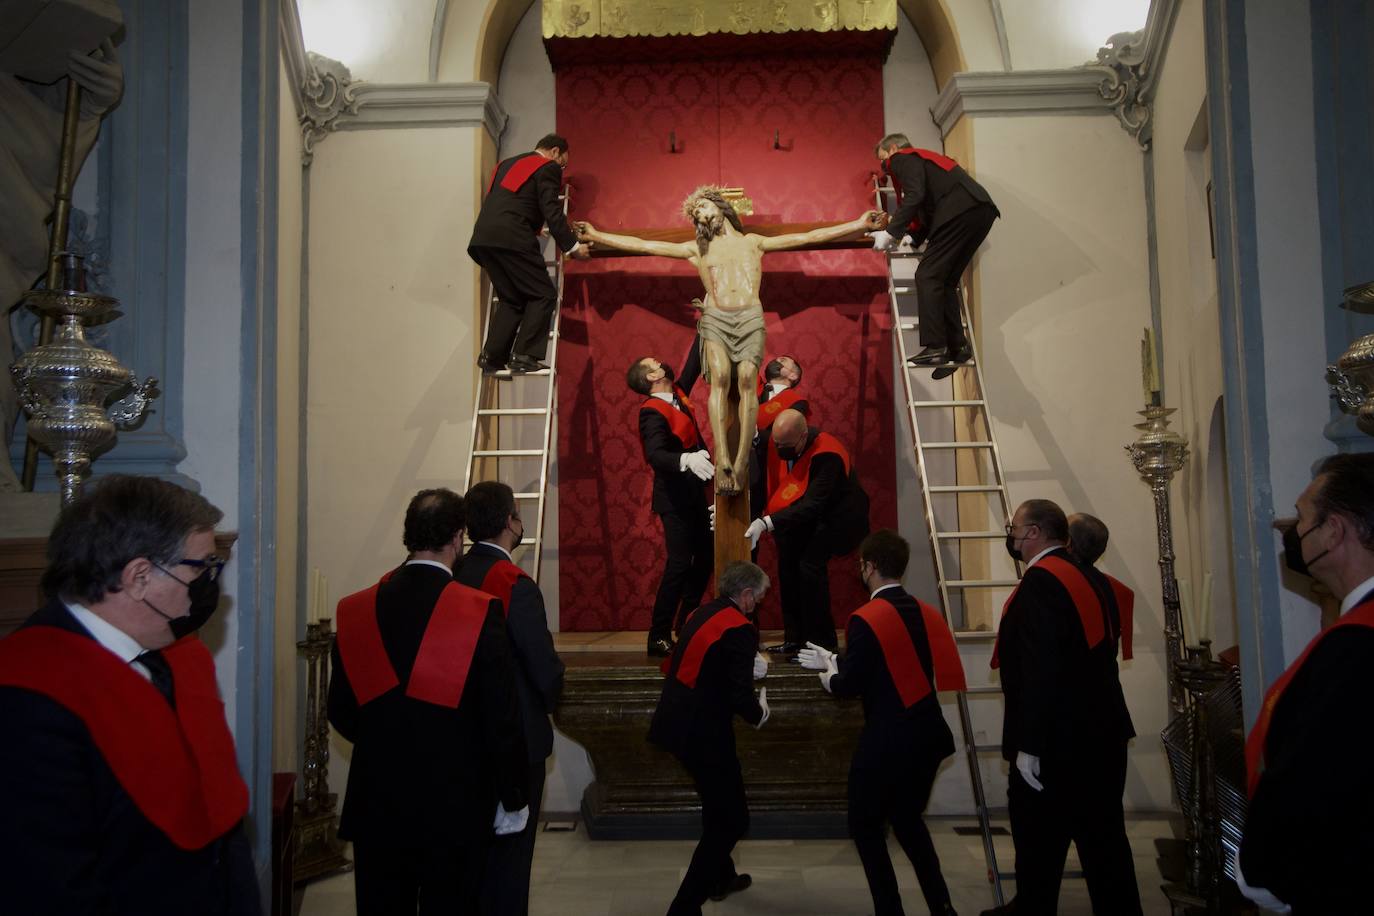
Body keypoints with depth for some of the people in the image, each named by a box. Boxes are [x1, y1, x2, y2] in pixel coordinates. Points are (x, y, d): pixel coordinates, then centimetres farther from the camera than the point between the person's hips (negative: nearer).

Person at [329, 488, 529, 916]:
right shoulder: (480, 612, -15)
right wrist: (514, 799, 0)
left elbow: (341, 714, 4)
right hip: (455, 804, -3)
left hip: (376, 804, 3)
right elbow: (502, 718, -13)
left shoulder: (355, 610, -4)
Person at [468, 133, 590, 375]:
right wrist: (573, 246, -1)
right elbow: (552, 211, -5)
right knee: (543, 295, 0)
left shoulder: (507, 164, 30)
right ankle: (524, 356, -10)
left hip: (483, 238, 8)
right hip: (511, 238, -8)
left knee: (511, 300, 15)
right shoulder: (547, 167, 6)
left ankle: (491, 358, 5)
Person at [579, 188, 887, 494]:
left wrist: (860, 224, 13)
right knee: (720, 377, -25)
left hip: (750, 317, 0)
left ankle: (742, 460, -27)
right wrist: (596, 235, 15)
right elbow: (644, 245, 21)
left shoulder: (752, 242, 24)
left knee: (747, 380, -21)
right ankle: (722, 460, -34)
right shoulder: (697, 249, 25)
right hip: (715, 318, 0)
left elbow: (809, 237, 19)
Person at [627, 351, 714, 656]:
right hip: (674, 497, -9)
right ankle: (659, 637, -5)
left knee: (705, 558, 14)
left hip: (693, 492, 9)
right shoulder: (653, 412, -19)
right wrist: (687, 459, -51)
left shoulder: (677, 394, 6)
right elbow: (655, 455, -34)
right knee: (679, 564, -11)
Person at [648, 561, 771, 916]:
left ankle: (721, 877, 45)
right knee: (732, 818, 4)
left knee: (720, 803, 29)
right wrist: (760, 712, 1)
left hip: (673, 723, 9)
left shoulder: (701, 614, 10)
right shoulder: (740, 629, -15)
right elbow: (741, 697, -21)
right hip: (701, 732, -9)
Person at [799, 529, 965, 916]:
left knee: (866, 824, 12)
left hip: (887, 741, -7)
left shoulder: (865, 619, -17)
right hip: (928, 735, 7)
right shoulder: (927, 613, 4)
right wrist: (835, 660, 20)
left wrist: (830, 674, 9)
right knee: (908, 818, 24)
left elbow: (850, 685, -15)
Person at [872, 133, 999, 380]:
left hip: (961, 210, -9)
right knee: (945, 280, 11)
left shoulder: (902, 158, 7)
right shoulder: (922, 159, 35)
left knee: (928, 276, -9)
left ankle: (934, 348, -17)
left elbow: (915, 196, -10)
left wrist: (891, 233, -9)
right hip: (979, 211, 9)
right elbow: (928, 207, 31)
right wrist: (913, 238, 28)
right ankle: (957, 348, 5)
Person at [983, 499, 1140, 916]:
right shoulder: (1091, 578, 11)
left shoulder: (1040, 584, -19)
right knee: (1104, 840, 15)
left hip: (1056, 744, -9)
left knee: (1039, 842, 6)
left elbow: (1040, 672, -25)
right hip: (1103, 736, 9)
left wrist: (1028, 745, -22)